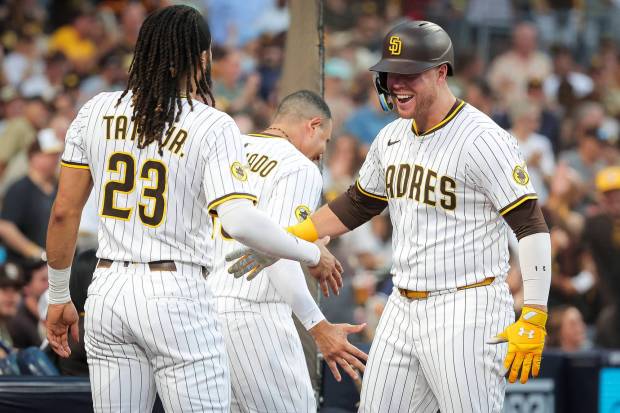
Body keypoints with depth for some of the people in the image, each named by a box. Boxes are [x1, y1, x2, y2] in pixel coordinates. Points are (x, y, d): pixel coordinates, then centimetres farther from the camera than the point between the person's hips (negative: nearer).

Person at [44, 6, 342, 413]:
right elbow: (239, 220, -21)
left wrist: (59, 296, 16)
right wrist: (312, 254, -6)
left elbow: (64, 212, 5)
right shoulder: (213, 127, -8)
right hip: (177, 297, -5)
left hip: (107, 293, 5)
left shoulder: (97, 112, 4)